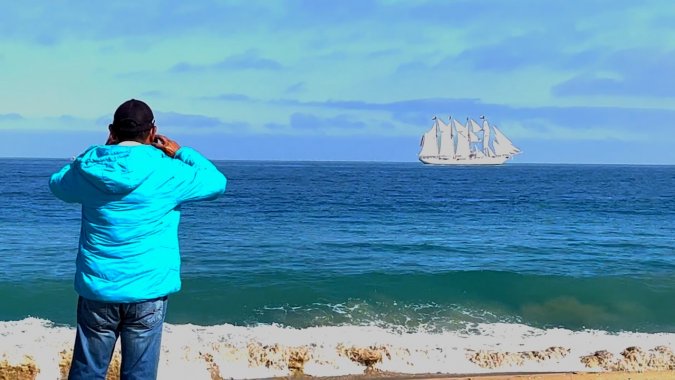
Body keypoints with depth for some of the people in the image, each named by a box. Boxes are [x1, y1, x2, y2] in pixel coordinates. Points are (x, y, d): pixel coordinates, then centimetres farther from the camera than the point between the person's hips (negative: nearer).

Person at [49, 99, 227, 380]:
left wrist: (104, 151, 20)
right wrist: (181, 153, 16)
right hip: (148, 290, -2)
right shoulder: (167, 172, -9)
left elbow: (57, 184, 22)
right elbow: (217, 182, 7)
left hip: (97, 289, 2)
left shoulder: (90, 168, -1)